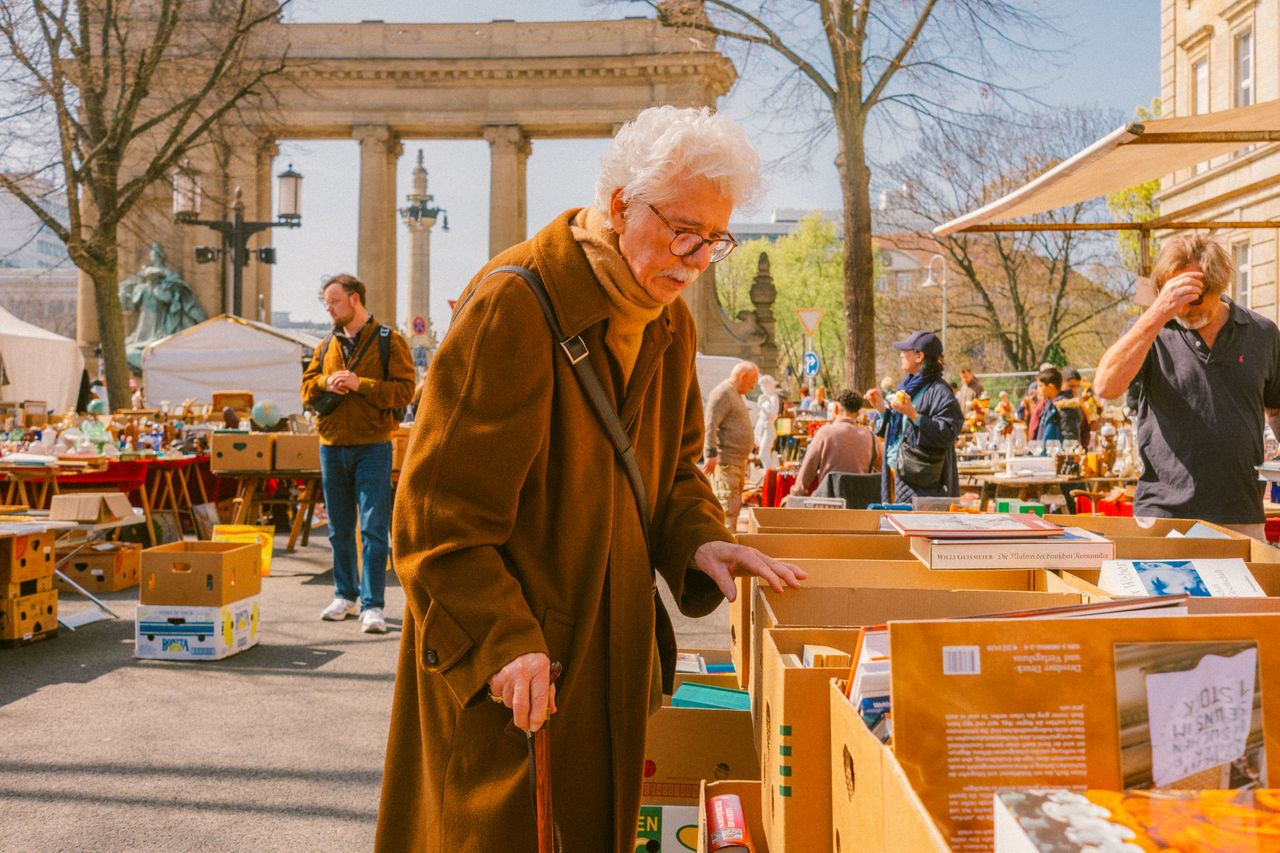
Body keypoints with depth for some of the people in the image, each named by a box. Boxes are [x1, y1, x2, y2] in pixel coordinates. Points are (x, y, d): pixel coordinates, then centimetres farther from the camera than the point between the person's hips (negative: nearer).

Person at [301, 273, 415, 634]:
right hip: (331, 446, 6)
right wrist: (326, 382, -6)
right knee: (339, 529, 13)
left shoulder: (388, 341, -3)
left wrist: (360, 383, -18)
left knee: (373, 528, -7)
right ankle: (345, 595, 25)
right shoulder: (326, 345, 13)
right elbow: (306, 387, 15)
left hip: (372, 446, -5)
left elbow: (404, 389, -11)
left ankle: (372, 605, -4)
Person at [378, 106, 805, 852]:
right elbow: (439, 506, -21)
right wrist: (502, 641, -27)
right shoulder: (515, 306, -20)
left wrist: (699, 540, -5)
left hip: (610, 647, 8)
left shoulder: (671, 322, 6)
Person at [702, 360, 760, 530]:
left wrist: (745, 458, 28)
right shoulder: (722, 393, -12)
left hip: (737, 462, 11)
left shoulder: (735, 394, 21)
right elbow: (710, 426, -21)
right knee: (728, 506, -14)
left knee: (735, 507, 13)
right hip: (724, 461, -11)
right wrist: (711, 454, -27)